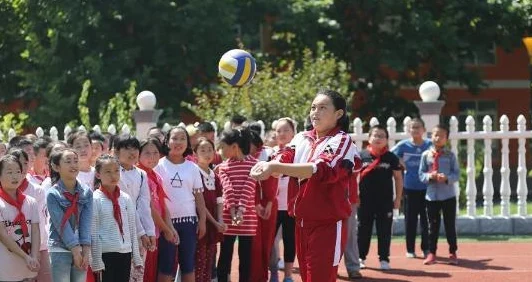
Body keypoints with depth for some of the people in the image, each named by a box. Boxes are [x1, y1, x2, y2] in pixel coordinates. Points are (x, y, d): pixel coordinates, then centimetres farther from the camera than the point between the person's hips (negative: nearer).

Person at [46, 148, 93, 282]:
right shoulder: (52, 194, -8)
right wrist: (75, 250, -17)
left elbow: (86, 222, -3)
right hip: (60, 250, -4)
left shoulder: (86, 192, 3)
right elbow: (61, 224, -13)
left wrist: (85, 251, -12)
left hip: (81, 251, 4)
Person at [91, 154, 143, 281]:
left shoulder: (126, 198, 8)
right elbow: (93, 232, -9)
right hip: (106, 253, -5)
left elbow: (132, 229, 11)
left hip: (125, 253, 5)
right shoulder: (95, 199, -7)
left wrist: (136, 257, 9)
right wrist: (96, 261, -11)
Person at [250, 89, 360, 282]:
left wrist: (275, 167, -34)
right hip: (302, 223, 6)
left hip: (328, 225, -6)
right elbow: (284, 161, -4)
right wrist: (266, 166, -29)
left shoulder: (342, 141, -9)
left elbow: (321, 170, -25)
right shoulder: (302, 139, 10)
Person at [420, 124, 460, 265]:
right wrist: (429, 176, -17)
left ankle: (452, 253, 14)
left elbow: (456, 173, -2)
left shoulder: (450, 155, -1)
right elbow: (421, 174, 3)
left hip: (448, 195, -1)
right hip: (432, 195, 1)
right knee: (433, 226, 6)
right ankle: (431, 253, 13)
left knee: (450, 225, 6)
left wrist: (447, 178, -20)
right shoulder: (426, 155, 2)